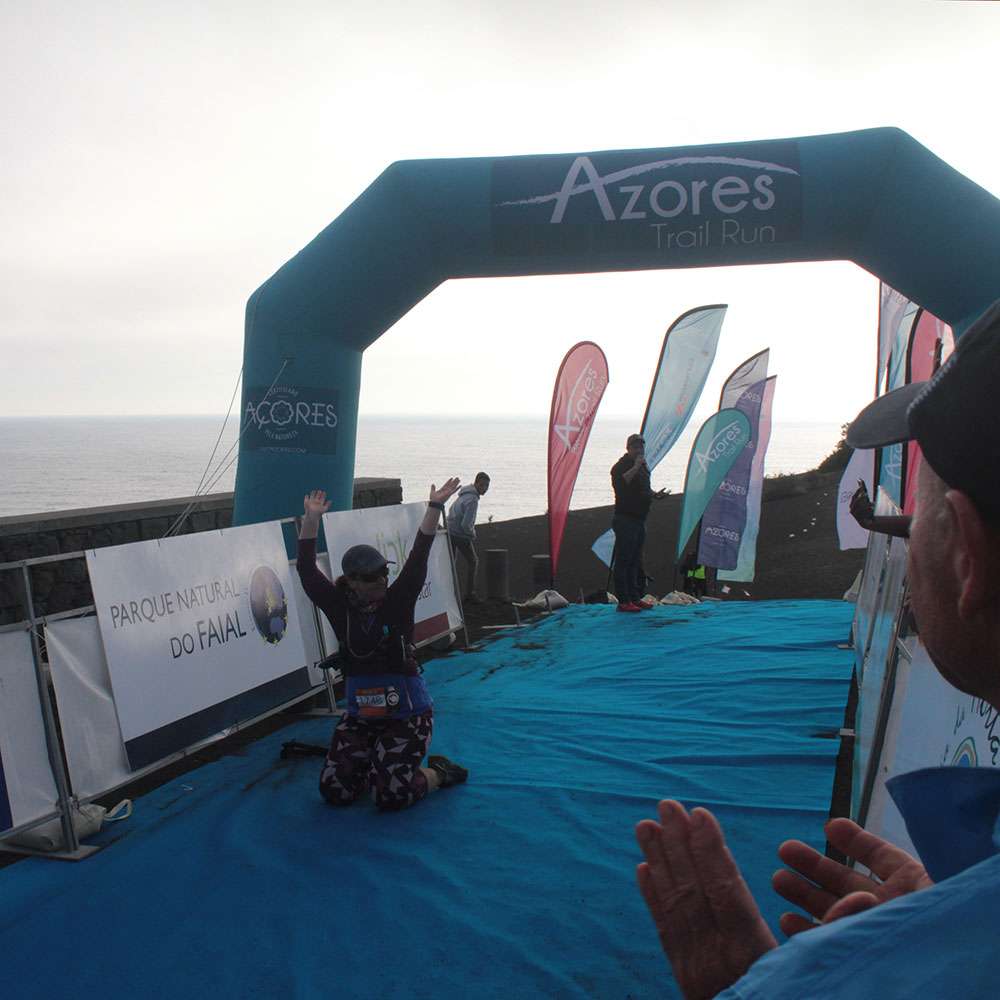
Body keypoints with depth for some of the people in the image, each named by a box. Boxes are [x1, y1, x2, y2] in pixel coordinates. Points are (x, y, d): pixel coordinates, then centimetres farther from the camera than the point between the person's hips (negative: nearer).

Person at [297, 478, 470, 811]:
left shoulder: (398, 603, -7)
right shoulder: (340, 609, -3)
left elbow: (417, 559, -15)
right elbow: (307, 571, -6)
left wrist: (434, 507, -23)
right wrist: (311, 519, -11)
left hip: (407, 714, -3)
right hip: (360, 716, 4)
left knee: (392, 796, -15)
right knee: (334, 790, -2)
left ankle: (438, 773, 16)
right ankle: (372, 764, 28)